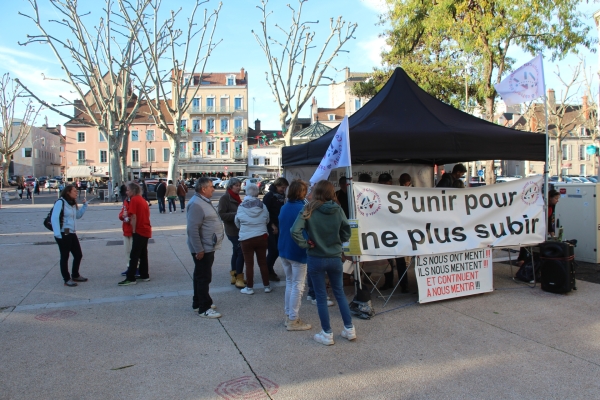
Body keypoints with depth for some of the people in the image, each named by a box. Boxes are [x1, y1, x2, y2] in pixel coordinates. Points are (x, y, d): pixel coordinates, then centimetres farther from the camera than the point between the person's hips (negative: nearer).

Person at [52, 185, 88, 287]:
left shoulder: (73, 204, 15)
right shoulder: (60, 202, -12)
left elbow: (78, 215, 21)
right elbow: (54, 218, -18)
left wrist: (85, 205, 10)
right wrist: (57, 233, -24)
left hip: (72, 234, 9)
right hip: (63, 234, -9)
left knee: (78, 255, 13)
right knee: (65, 257, 2)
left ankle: (75, 275, 31)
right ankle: (67, 279, 13)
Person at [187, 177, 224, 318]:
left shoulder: (205, 201, 12)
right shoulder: (196, 204, -22)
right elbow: (193, 229, -27)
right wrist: (199, 249, -25)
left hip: (208, 247, 10)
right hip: (202, 249, -10)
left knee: (201, 276, 19)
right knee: (204, 278, -2)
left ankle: (198, 303, 31)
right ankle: (204, 309, 7)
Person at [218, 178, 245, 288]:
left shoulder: (236, 197, 13)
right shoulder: (225, 198, -12)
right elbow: (221, 214, -20)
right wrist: (236, 214, -25)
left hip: (239, 229, 9)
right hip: (232, 230, -9)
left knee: (236, 252, 15)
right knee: (241, 252, -11)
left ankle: (234, 276, 26)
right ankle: (239, 278, -5)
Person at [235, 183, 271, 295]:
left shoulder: (241, 207, -5)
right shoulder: (262, 206, -2)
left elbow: (237, 223, 8)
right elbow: (267, 221, 10)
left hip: (246, 238, -2)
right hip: (262, 237, 2)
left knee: (249, 263, 6)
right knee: (263, 261, 12)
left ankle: (249, 287, 13)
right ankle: (267, 286, 20)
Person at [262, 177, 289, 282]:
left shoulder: (281, 196, 9)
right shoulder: (269, 196, -10)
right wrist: (272, 225, -14)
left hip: (277, 227, 6)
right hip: (270, 227, -6)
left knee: (277, 250, 8)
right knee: (273, 250, -7)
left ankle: (269, 269, 26)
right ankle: (268, 272, 9)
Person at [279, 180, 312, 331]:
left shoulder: (284, 208, 6)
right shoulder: (303, 209, -17)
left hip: (283, 250, 8)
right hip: (298, 252, -8)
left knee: (289, 283, 18)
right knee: (297, 286, 1)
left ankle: (288, 316, 25)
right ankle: (293, 321, 7)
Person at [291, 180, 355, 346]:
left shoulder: (309, 210, -13)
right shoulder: (338, 210, -5)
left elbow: (295, 231, -23)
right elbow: (347, 233, 2)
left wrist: (305, 244, -10)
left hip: (316, 259, -3)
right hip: (335, 257, 3)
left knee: (321, 296, 8)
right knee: (340, 293, 18)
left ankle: (327, 335, 17)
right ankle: (349, 329, 24)